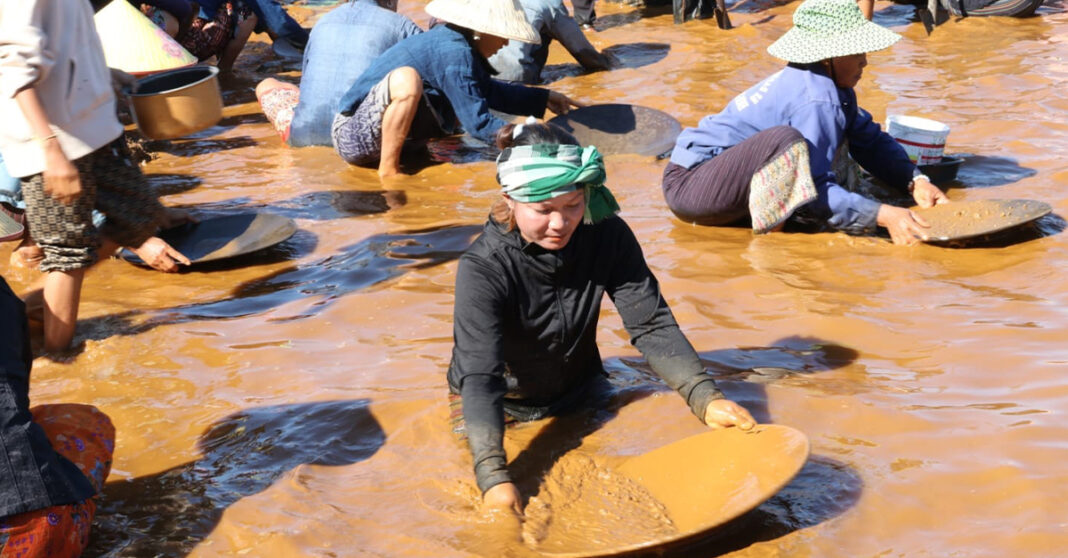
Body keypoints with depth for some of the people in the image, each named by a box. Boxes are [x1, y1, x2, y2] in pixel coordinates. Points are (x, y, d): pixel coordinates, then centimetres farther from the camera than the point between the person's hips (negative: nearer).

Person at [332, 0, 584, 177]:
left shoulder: (450, 39, 5)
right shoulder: (454, 53, -23)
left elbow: (490, 90, 21)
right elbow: (478, 124, -23)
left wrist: (543, 99, 21)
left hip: (373, 134, 10)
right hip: (353, 137, -10)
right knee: (406, 79, -36)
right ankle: (389, 169, -18)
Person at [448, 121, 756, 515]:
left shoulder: (608, 237, -16)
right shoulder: (483, 270, -28)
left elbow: (651, 325, -16)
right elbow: (479, 376, -36)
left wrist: (705, 399, -31)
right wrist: (494, 476, -50)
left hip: (581, 399, 4)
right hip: (501, 412, -3)